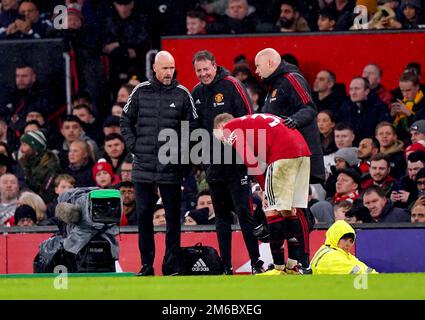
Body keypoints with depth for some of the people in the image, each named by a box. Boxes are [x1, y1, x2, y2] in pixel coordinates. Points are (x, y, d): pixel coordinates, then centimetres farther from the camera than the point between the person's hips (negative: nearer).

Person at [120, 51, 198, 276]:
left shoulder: (182, 94, 1)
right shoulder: (141, 92, 5)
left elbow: (193, 127, 4)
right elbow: (126, 121, 13)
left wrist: (181, 152, -4)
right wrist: (133, 146, 3)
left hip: (171, 168, -1)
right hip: (143, 167, 1)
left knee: (173, 217, 2)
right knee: (143, 215, 3)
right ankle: (147, 264, 9)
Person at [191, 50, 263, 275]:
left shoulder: (231, 86, -7)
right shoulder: (196, 93, 10)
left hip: (236, 163, -6)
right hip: (212, 164, 6)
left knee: (244, 212, -7)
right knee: (221, 216, 9)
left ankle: (256, 262, -2)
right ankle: (225, 266, 13)